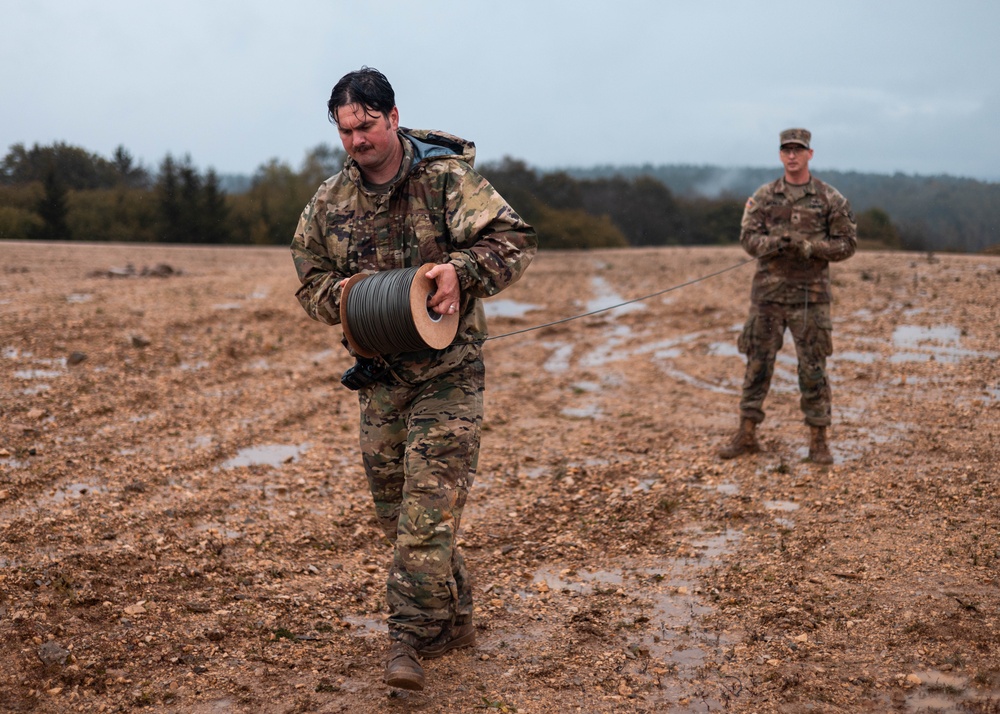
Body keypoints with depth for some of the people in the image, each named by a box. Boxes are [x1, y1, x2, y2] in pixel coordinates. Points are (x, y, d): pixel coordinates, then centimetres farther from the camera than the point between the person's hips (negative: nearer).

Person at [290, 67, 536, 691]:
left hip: (447, 371, -5)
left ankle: (412, 638, -3)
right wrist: (342, 295, -8)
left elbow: (515, 240, -15)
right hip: (380, 374, 6)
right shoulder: (330, 201, 6)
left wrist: (460, 270, -32)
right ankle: (454, 620, 30)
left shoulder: (447, 177, -9)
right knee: (395, 508, 12)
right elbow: (310, 278, 15)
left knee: (428, 505, -11)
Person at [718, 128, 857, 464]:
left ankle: (818, 440, 9)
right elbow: (748, 238, 2)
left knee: (812, 368, 0)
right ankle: (746, 434, 15)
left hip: (810, 295, -2)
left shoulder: (830, 198, 1)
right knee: (757, 363, 6)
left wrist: (810, 247, -15)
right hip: (767, 293, 2)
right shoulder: (763, 196, 6)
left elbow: (847, 244, 0)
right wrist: (773, 243, -18)